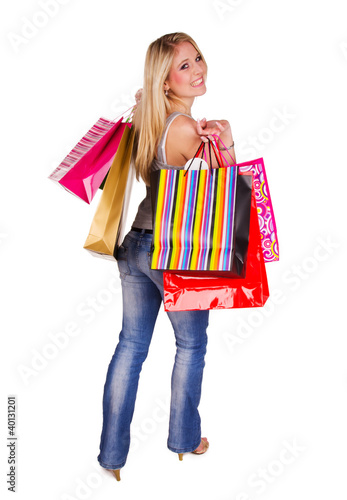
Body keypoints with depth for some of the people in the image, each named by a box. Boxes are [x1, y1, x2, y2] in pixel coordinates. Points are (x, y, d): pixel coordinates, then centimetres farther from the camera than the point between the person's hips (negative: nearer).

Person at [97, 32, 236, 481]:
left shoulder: (144, 117, 3)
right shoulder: (186, 129, -20)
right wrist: (225, 141, -24)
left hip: (134, 243, 7)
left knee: (131, 344, 16)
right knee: (191, 345, 16)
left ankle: (112, 450, 28)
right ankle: (184, 439, 36)